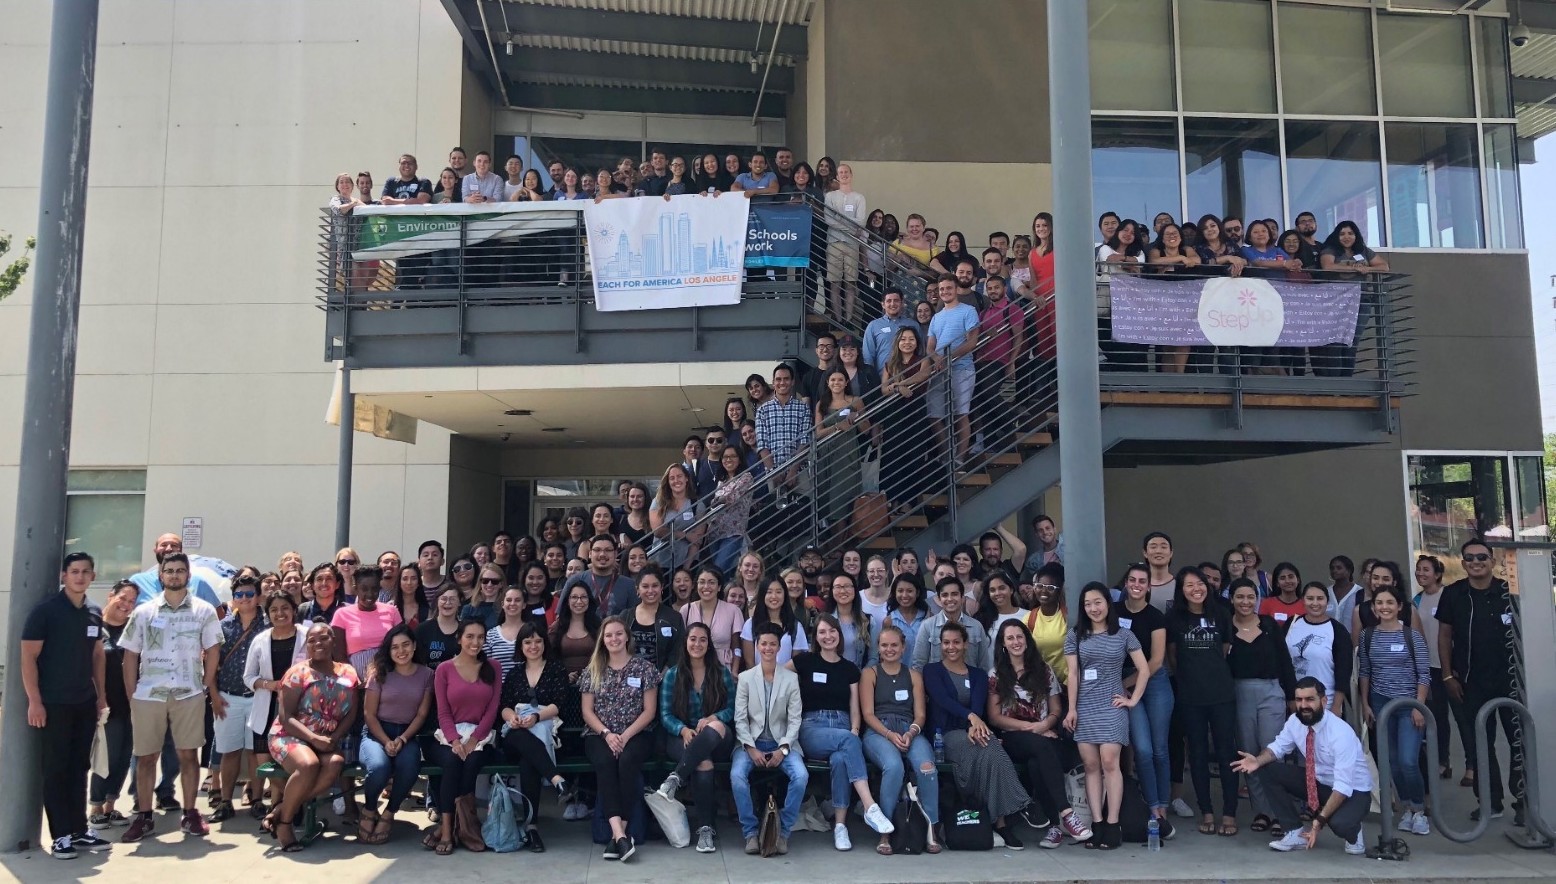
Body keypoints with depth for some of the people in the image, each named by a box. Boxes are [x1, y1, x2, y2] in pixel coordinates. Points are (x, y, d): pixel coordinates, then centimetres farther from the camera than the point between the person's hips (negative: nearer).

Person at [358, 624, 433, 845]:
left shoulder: (426, 675, 5)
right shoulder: (380, 673, 1)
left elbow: (422, 714, 3)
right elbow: (369, 714, -1)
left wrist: (402, 739, -12)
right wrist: (386, 742, -15)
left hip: (407, 734, 1)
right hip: (376, 732, -1)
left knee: (409, 767, -34)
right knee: (379, 766, -35)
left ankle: (388, 814, -7)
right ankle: (368, 810, -3)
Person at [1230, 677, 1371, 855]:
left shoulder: (1341, 733, -31)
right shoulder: (1294, 721, -12)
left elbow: (1343, 786, -33)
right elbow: (1278, 747, -1)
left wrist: (1320, 819, -38)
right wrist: (1257, 761, -25)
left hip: (1352, 790, -6)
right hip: (1317, 781, 6)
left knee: (1339, 824, -38)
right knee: (1266, 770, -13)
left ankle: (1353, 832, 3)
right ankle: (1296, 834, -6)